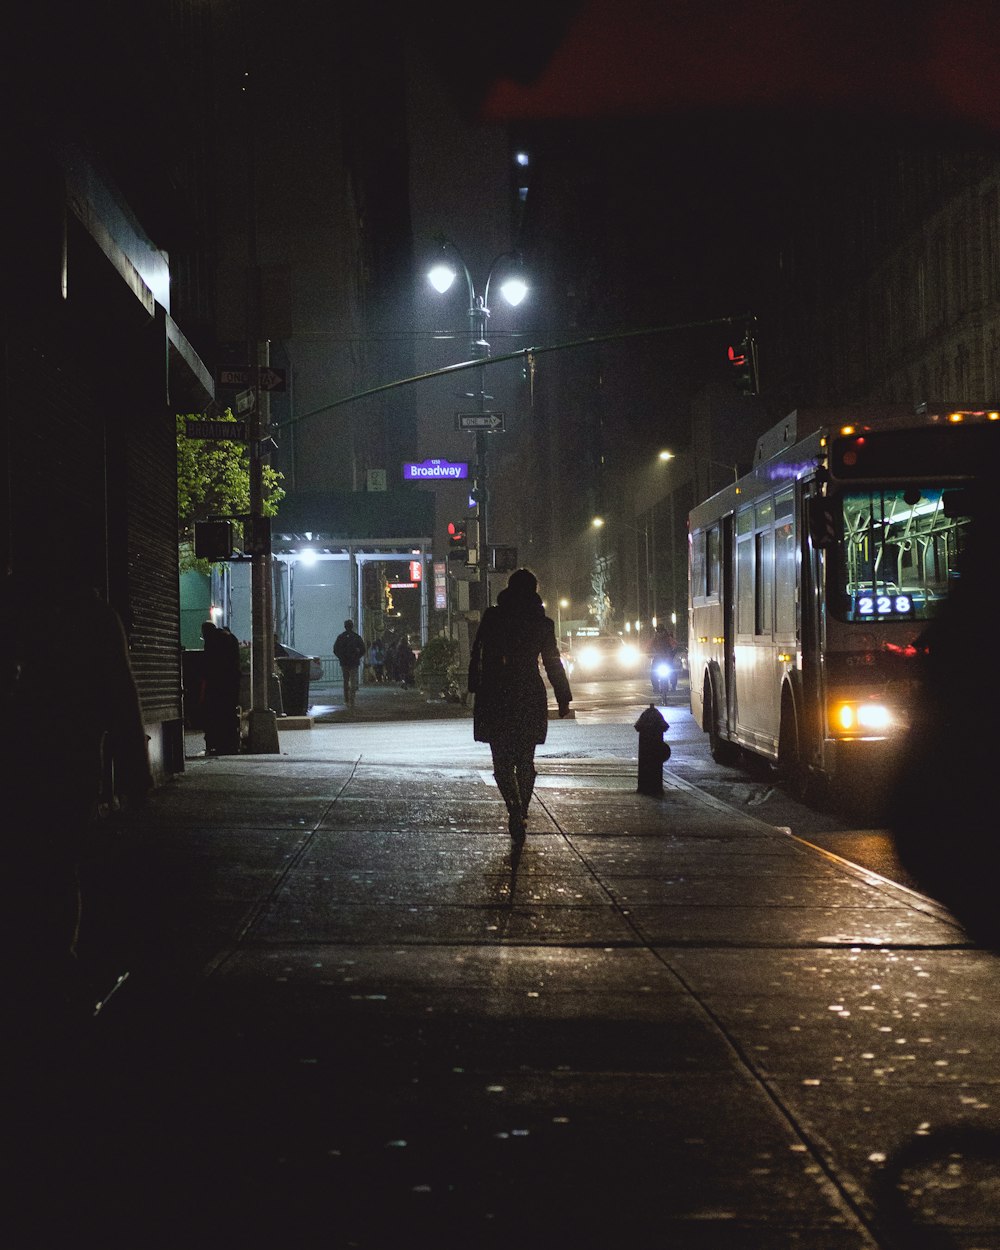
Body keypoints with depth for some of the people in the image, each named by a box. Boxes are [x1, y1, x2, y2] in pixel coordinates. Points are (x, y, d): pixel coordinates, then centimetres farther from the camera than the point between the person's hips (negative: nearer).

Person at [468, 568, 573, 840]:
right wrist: (564, 698, 12)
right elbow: (553, 664, 5)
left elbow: (478, 655, -4)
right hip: (531, 698, 2)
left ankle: (515, 809, -22)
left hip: (496, 698, -2)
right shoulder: (542, 623, 1)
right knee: (525, 761, 13)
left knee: (502, 760, 0)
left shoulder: (492, 617, -4)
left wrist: (474, 689, 3)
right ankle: (520, 813, 15)